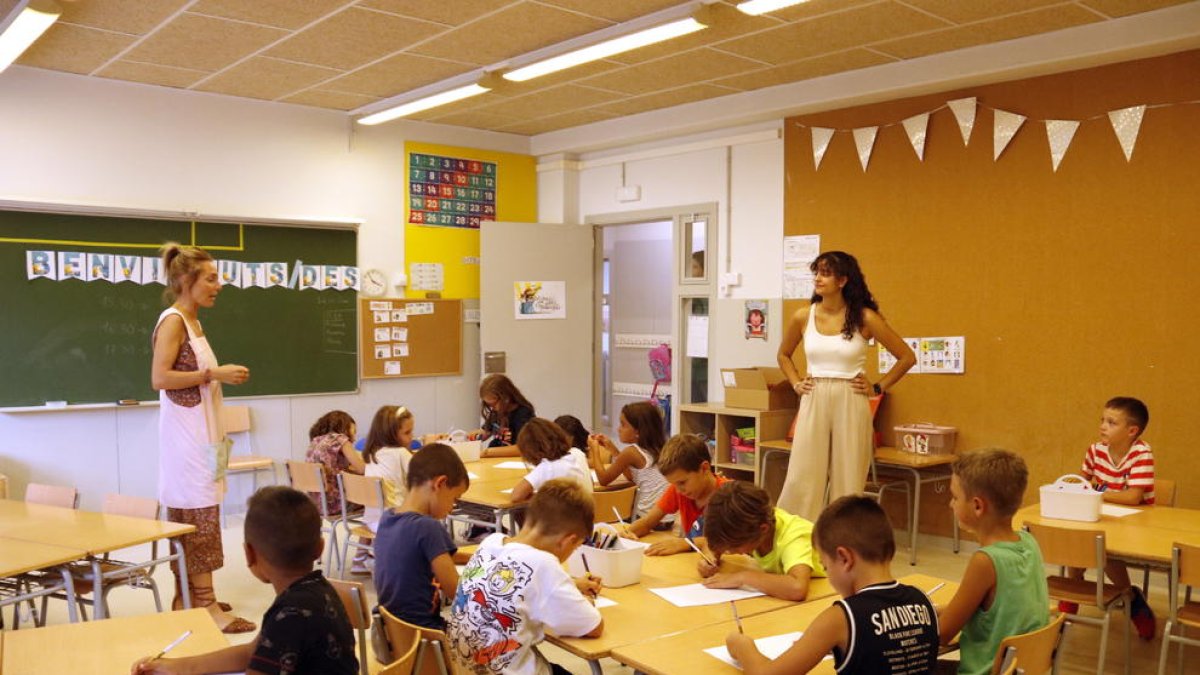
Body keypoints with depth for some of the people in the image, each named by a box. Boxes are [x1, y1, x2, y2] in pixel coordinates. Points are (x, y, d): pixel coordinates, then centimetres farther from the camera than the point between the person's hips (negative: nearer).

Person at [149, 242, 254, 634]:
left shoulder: (192, 322, 15)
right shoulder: (173, 321, -12)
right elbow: (160, 378, -22)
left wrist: (221, 376, 13)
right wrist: (214, 373, -20)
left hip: (199, 431, 10)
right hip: (185, 433, -10)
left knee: (187, 516, 12)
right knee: (199, 516, -9)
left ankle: (186, 599, 19)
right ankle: (207, 606, -6)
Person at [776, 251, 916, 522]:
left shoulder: (865, 318, -5)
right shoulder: (803, 317, 3)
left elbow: (907, 357, 4)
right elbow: (784, 355, 22)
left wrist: (878, 387, 2)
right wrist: (796, 383, 9)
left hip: (851, 405, -2)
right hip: (813, 403, 2)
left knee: (848, 483, 4)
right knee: (801, 480, 0)